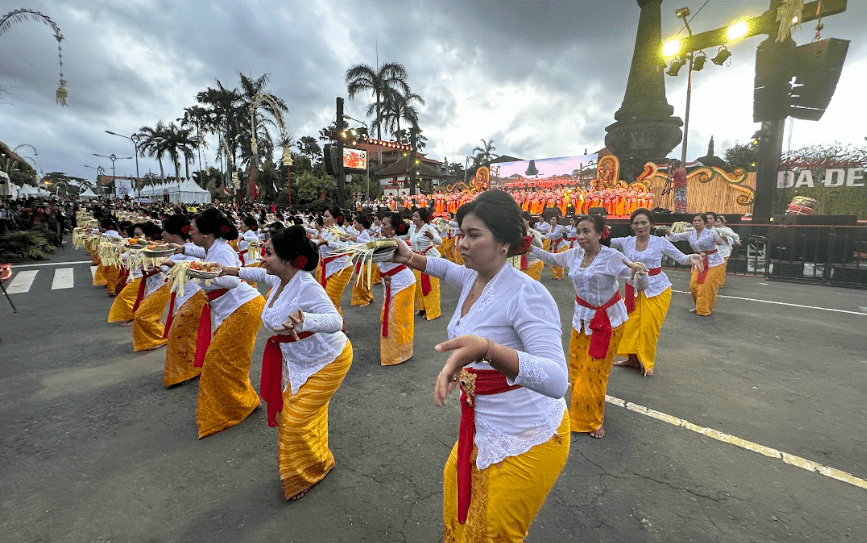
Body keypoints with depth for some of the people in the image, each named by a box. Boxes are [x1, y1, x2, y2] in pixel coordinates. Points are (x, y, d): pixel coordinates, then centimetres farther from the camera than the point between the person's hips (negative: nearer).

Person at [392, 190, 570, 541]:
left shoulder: (527, 295, -28)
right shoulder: (471, 278, -4)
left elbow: (556, 380, -38)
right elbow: (448, 269, 22)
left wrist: (485, 349, -53)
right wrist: (409, 258, 10)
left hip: (526, 442, -8)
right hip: (484, 429, 8)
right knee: (456, 483, 30)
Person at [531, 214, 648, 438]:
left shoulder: (611, 257, -20)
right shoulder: (574, 254, -5)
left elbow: (641, 285, -20)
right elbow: (551, 257, 15)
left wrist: (639, 273, -42)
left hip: (608, 319, -4)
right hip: (582, 318, 5)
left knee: (595, 372, 2)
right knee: (577, 368, 11)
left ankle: (594, 420, 25)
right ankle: (580, 411, 33)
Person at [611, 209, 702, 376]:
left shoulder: (660, 242, -7)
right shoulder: (626, 242, -1)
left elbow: (681, 257, -2)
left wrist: (690, 258, -24)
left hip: (656, 290, -2)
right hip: (635, 289, 2)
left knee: (649, 327, 4)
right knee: (630, 325, 3)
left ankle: (646, 362, 25)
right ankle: (633, 359, 25)